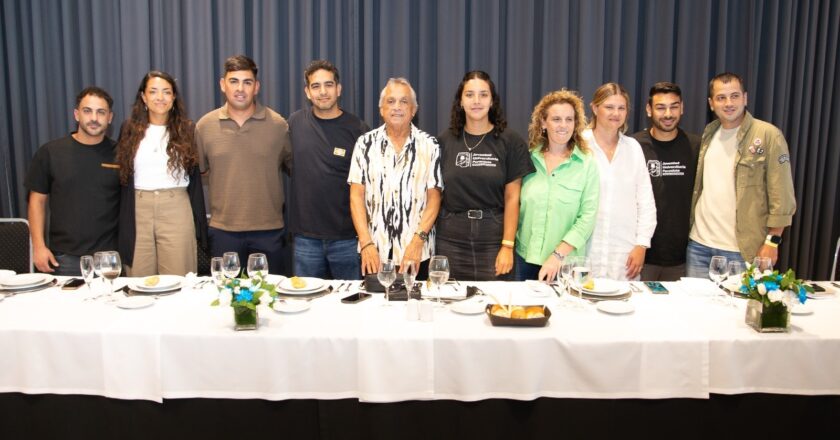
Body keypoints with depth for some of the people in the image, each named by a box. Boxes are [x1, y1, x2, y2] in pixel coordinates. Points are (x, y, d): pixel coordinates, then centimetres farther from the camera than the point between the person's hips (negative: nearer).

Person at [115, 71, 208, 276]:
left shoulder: (186, 130, 6)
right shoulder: (130, 129, 8)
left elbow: (194, 178, 7)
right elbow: (124, 179, 10)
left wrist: (200, 224, 4)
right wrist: (124, 222, 4)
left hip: (177, 211, -1)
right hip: (138, 211, 1)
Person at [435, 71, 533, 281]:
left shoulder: (510, 142, 0)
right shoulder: (445, 141, 5)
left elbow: (512, 198, -2)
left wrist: (507, 246, -7)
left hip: (493, 239, -1)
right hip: (450, 241, 1)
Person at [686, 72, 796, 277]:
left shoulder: (768, 135, -7)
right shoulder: (709, 133, 10)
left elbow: (782, 196, -8)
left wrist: (772, 241, -11)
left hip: (742, 251, -5)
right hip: (699, 245, 5)